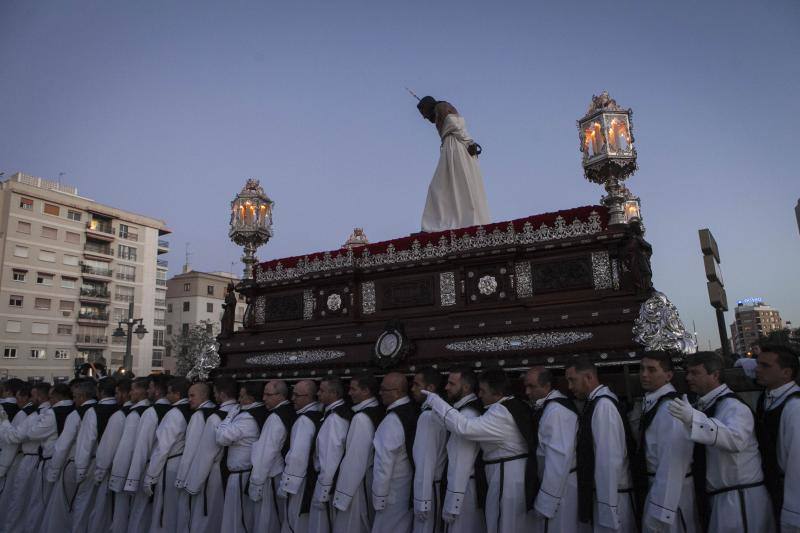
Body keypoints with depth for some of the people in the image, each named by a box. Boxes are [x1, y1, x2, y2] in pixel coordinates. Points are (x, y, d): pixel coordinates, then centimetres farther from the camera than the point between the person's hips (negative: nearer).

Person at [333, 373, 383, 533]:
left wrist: (342, 496, -15)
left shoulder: (361, 418, -20)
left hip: (355, 485, -8)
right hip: (371, 480, 8)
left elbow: (354, 459, -21)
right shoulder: (379, 413, 2)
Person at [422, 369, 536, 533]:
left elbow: (464, 427, -29)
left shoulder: (501, 413, -20)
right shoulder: (517, 406, 10)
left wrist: (437, 402, -23)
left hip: (506, 476, -9)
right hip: (521, 474, 9)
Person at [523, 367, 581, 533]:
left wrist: (545, 502, -19)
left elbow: (559, 457, -23)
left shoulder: (556, 411, -20)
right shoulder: (545, 407, 8)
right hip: (553, 481, 9)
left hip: (559, 488, -9)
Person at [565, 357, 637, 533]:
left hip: (612, 495, -8)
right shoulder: (596, 402, 5)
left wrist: (607, 507, -20)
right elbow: (595, 454, 6)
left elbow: (609, 460, -22)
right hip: (603, 492, 8)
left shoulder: (603, 405, -19)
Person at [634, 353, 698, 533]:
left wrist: (659, 512, -24)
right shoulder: (651, 403, 5)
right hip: (656, 486, 8)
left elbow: (672, 463, -26)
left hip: (669, 492, -8)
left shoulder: (670, 408, -23)